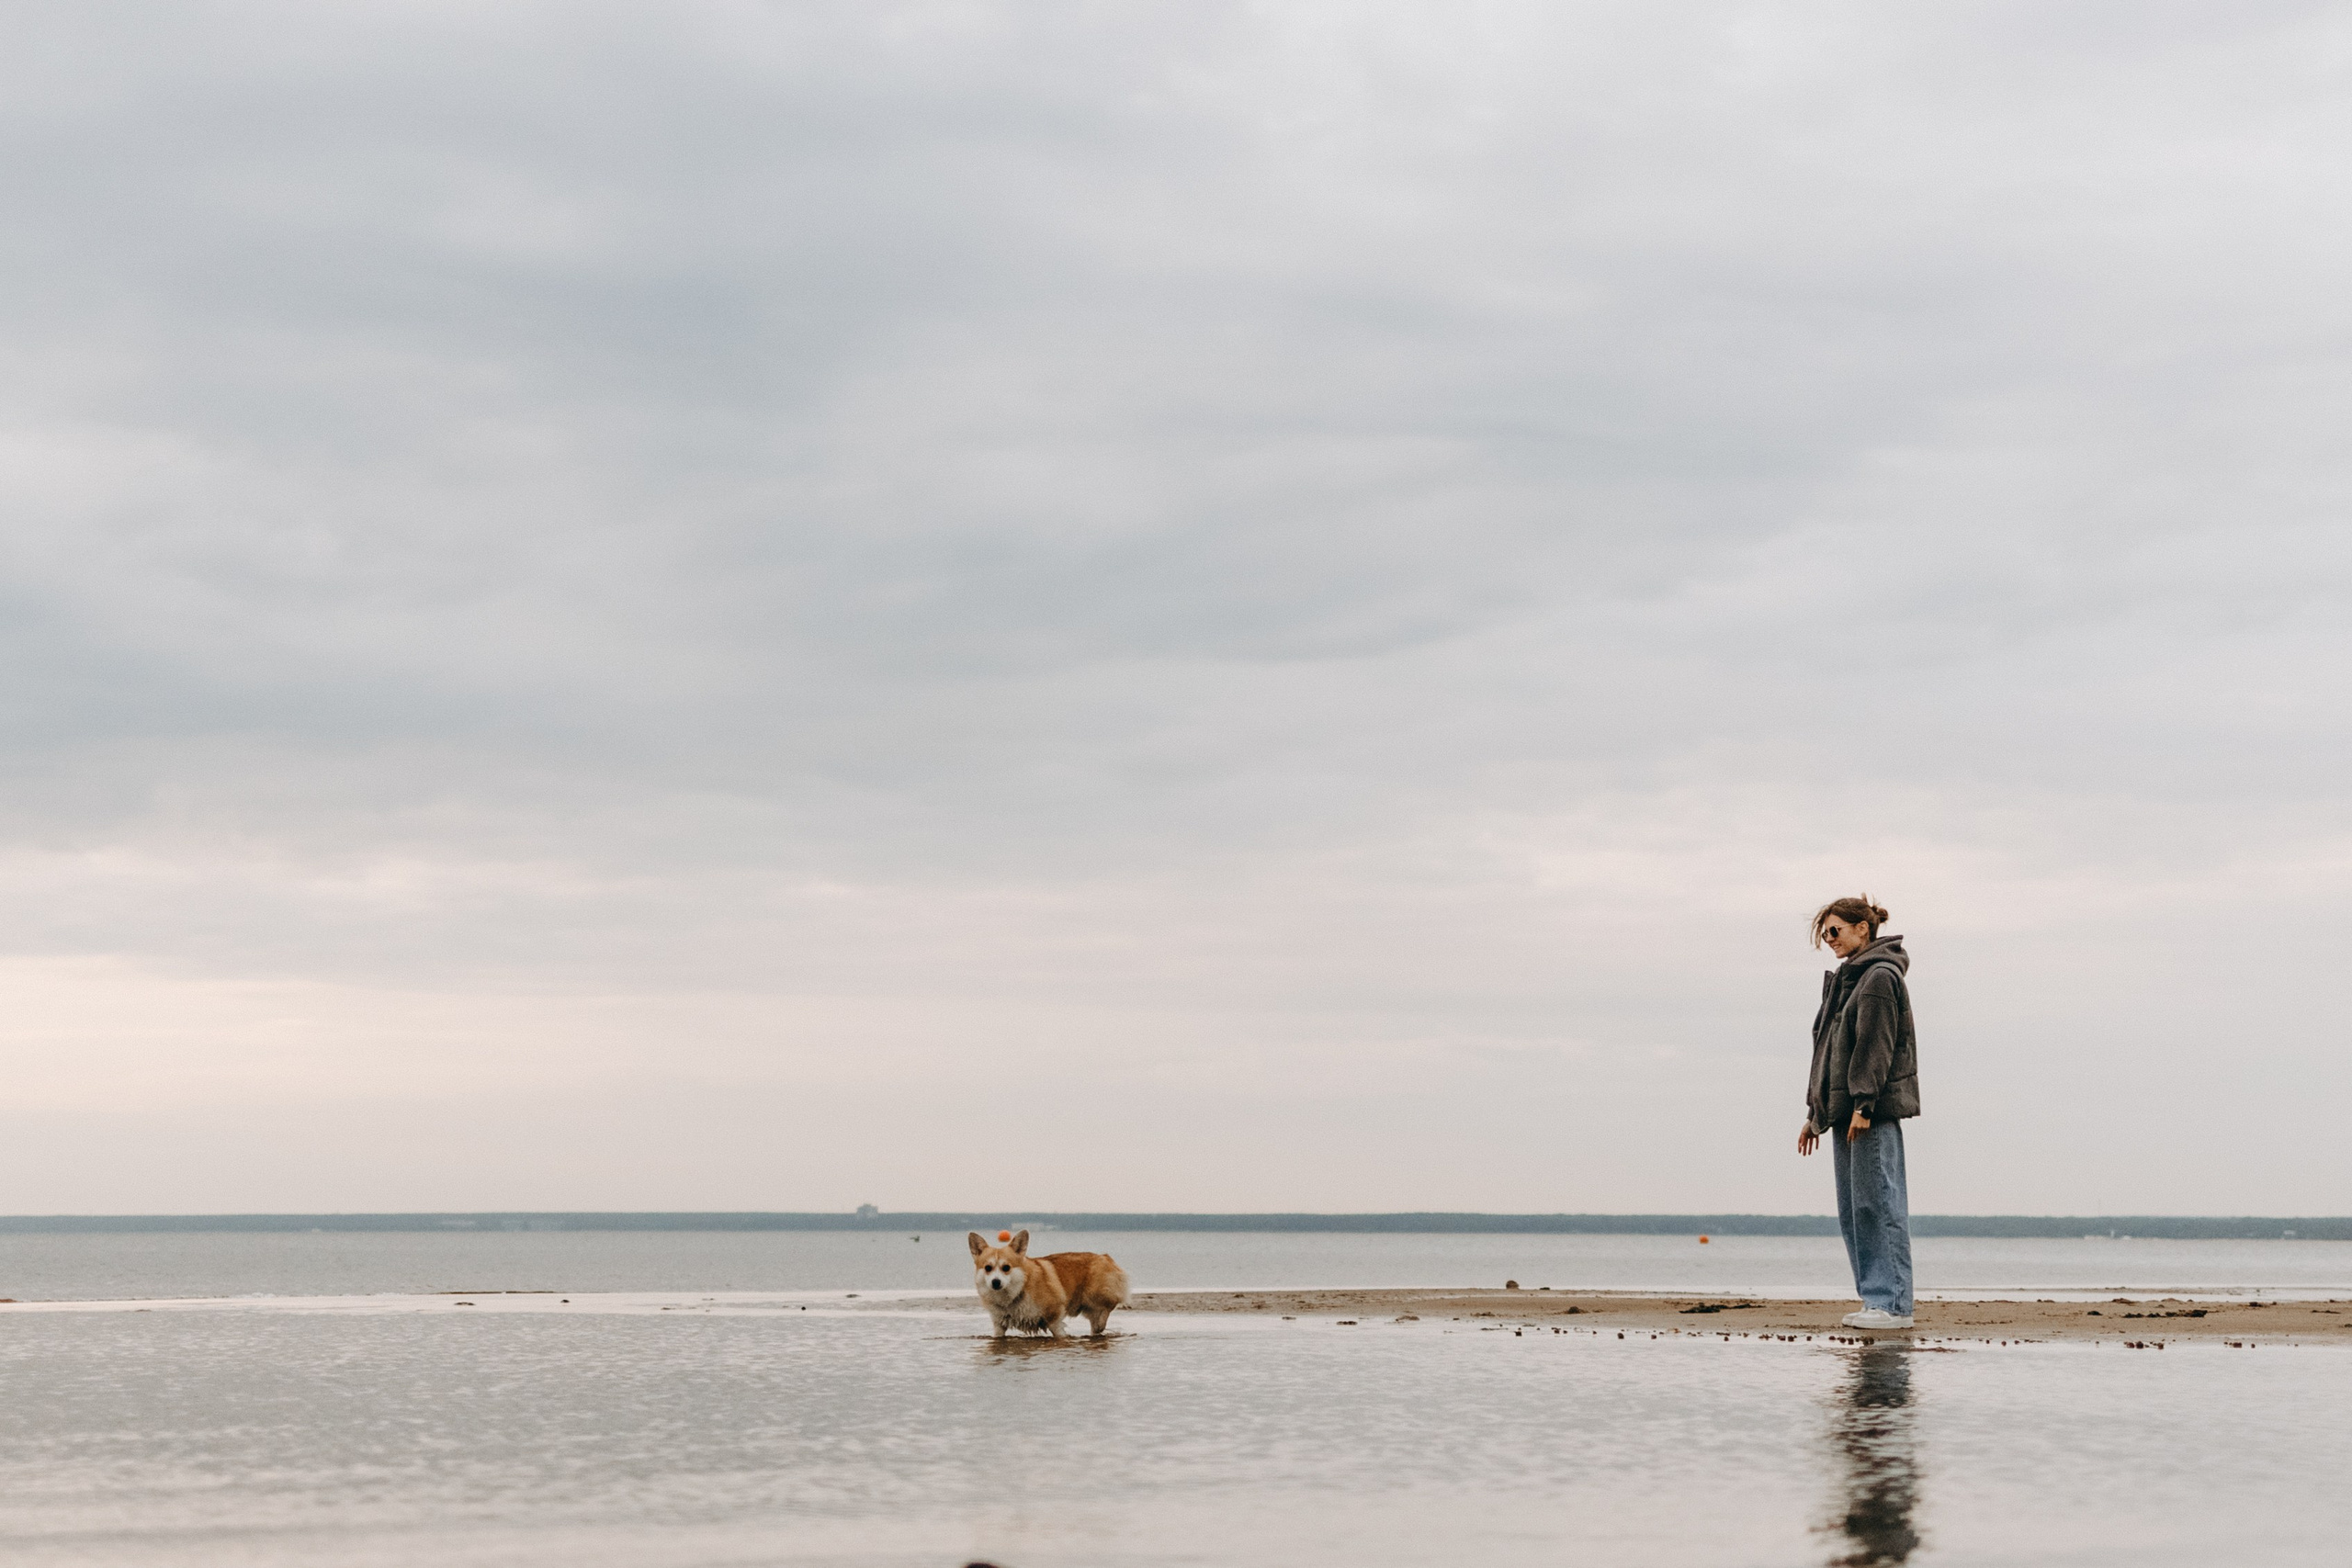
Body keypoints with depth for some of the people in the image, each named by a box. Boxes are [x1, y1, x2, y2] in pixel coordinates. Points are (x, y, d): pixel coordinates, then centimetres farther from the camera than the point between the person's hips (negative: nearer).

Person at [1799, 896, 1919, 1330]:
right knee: (1852, 1210, 8)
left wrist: (1863, 1104, -22)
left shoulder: (1879, 977, -8)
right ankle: (1875, 1298, 10)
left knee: (1877, 1202, -11)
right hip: (1843, 1111, 10)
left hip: (1874, 1111, -10)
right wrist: (1815, 1112, 21)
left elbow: (1875, 1045, -16)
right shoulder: (1844, 980, 22)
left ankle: (1893, 1303, -11)